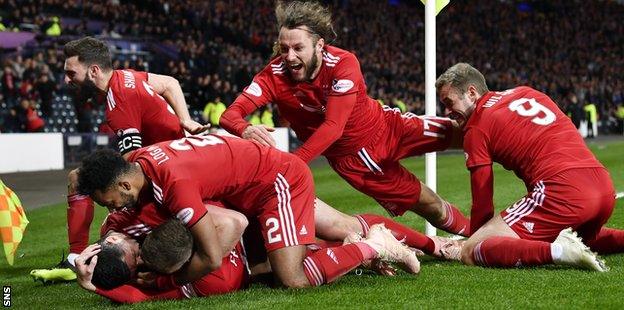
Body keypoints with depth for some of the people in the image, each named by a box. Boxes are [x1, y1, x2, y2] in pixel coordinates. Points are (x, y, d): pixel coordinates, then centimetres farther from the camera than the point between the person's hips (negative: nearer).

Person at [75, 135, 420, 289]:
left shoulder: (172, 183, -33)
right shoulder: (137, 161, -6)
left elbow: (212, 258, -31)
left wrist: (163, 282, -18)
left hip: (281, 180, -10)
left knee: (294, 281, -19)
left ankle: (375, 247, 0)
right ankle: (363, 243, 22)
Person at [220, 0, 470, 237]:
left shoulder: (343, 64, -28)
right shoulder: (275, 75, -23)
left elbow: (334, 126, -34)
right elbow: (230, 115, -29)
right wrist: (245, 130, -54)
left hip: (388, 126, 0)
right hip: (355, 156, 0)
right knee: (431, 205, 5)